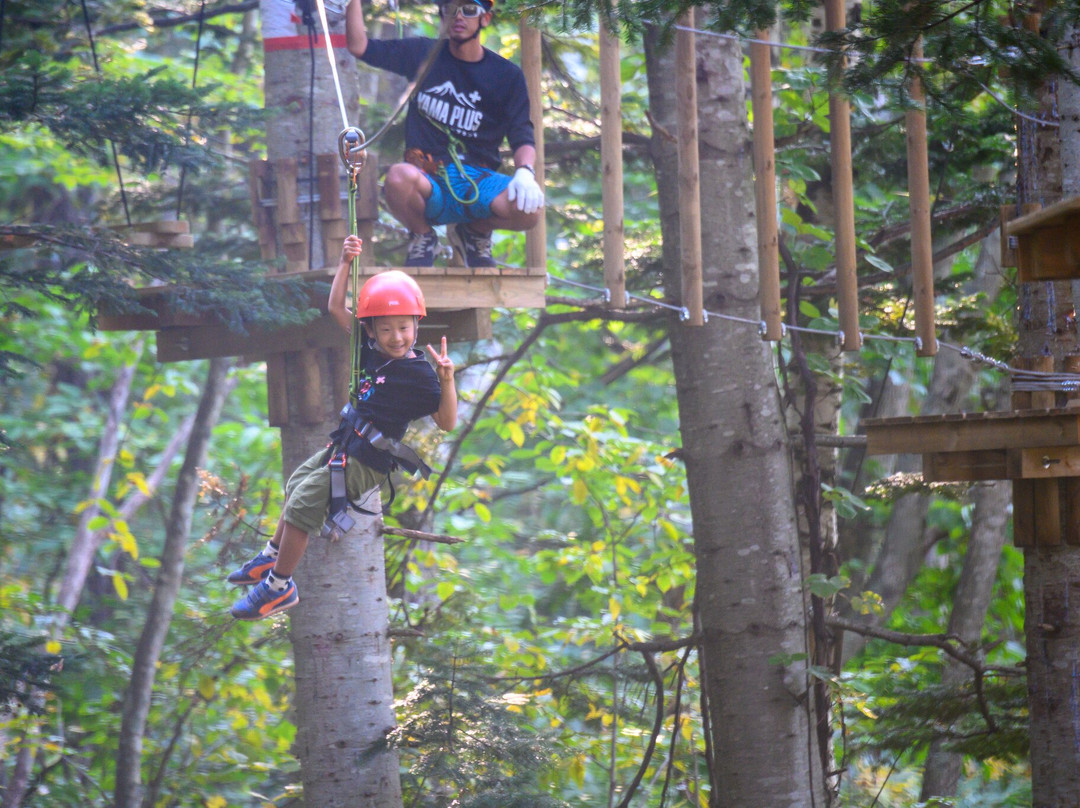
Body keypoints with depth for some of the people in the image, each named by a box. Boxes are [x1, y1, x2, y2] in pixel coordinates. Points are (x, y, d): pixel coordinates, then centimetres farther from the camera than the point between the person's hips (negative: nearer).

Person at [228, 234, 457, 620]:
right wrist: (345, 263, -3)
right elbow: (336, 307, 7)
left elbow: (447, 423, -23)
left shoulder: (419, 374, -21)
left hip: (365, 464, -8)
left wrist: (447, 381, -37)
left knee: (302, 506, -6)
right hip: (342, 449, 8)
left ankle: (279, 587, 10)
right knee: (297, 485, 26)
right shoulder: (372, 349, -1)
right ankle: (272, 557, 49)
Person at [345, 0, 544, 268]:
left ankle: (475, 232, 7)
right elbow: (359, 46, 5)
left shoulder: (507, 75, 6)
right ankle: (422, 237, -1)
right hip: (429, 185, -1)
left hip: (478, 180, 1)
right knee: (399, 177, -39)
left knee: (529, 208, -32)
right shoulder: (423, 54, 8)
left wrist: (525, 173, -21)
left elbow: (522, 136, 0)